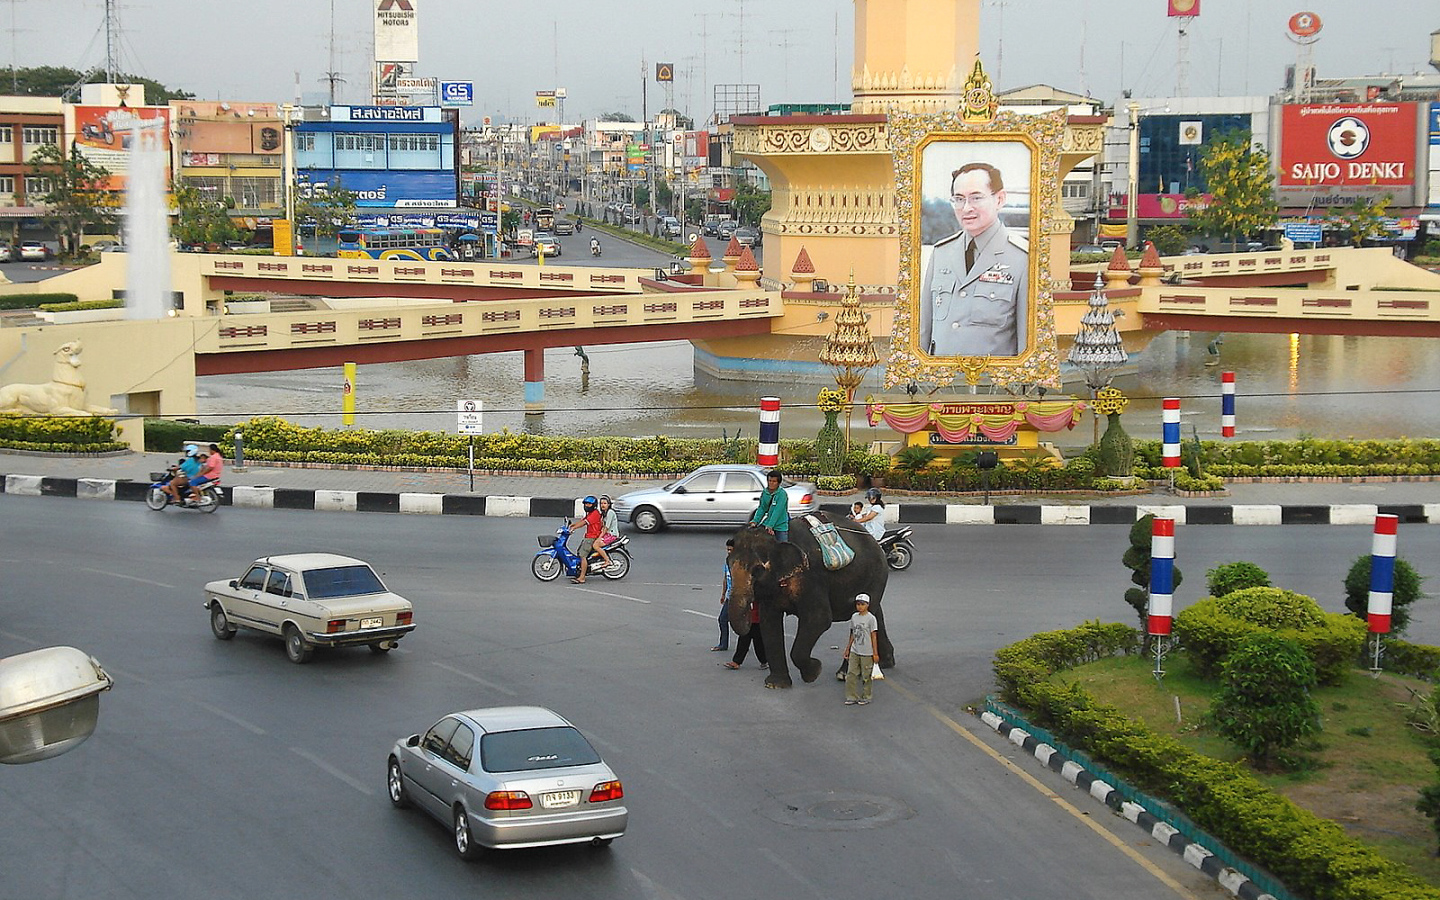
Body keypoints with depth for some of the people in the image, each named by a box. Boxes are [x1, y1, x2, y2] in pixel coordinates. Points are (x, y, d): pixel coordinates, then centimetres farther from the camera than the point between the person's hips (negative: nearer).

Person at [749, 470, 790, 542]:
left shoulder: (782, 493, -15)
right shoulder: (764, 492, 3)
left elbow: (777, 511, -22)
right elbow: (761, 508, 4)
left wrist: (770, 525, -28)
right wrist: (755, 521, -11)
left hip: (780, 526, -5)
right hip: (766, 524, 5)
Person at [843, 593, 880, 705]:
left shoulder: (871, 618, -9)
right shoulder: (854, 617, 6)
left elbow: (873, 637, -8)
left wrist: (875, 653, -9)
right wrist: (847, 649, 15)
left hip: (866, 653, -5)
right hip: (854, 652, 5)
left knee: (866, 676, 4)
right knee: (851, 674, 1)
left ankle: (866, 697, 16)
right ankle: (851, 697, 7)